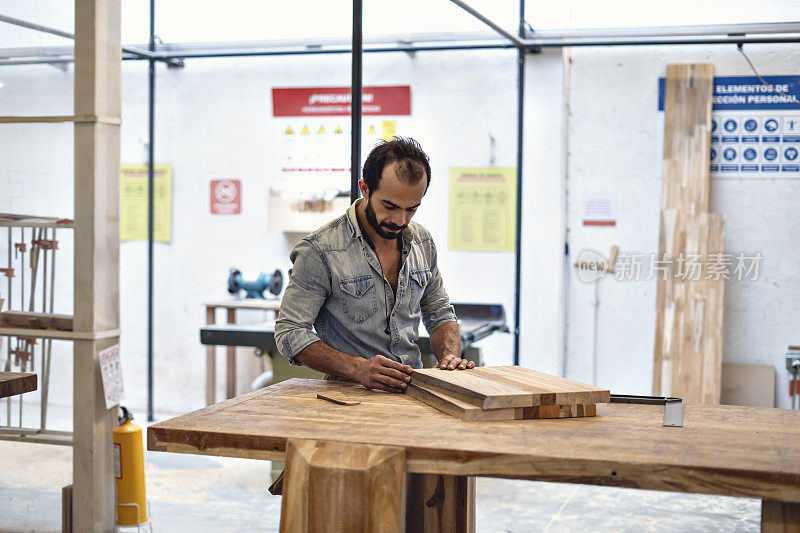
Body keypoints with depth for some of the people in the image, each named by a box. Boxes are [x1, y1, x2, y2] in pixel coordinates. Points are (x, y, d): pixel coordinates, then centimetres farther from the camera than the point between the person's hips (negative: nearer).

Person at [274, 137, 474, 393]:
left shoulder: (422, 242, 9)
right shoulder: (319, 250, -10)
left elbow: (440, 313, 21)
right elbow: (290, 333, -10)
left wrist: (450, 356, 0)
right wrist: (358, 368, -22)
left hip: (415, 391, 4)